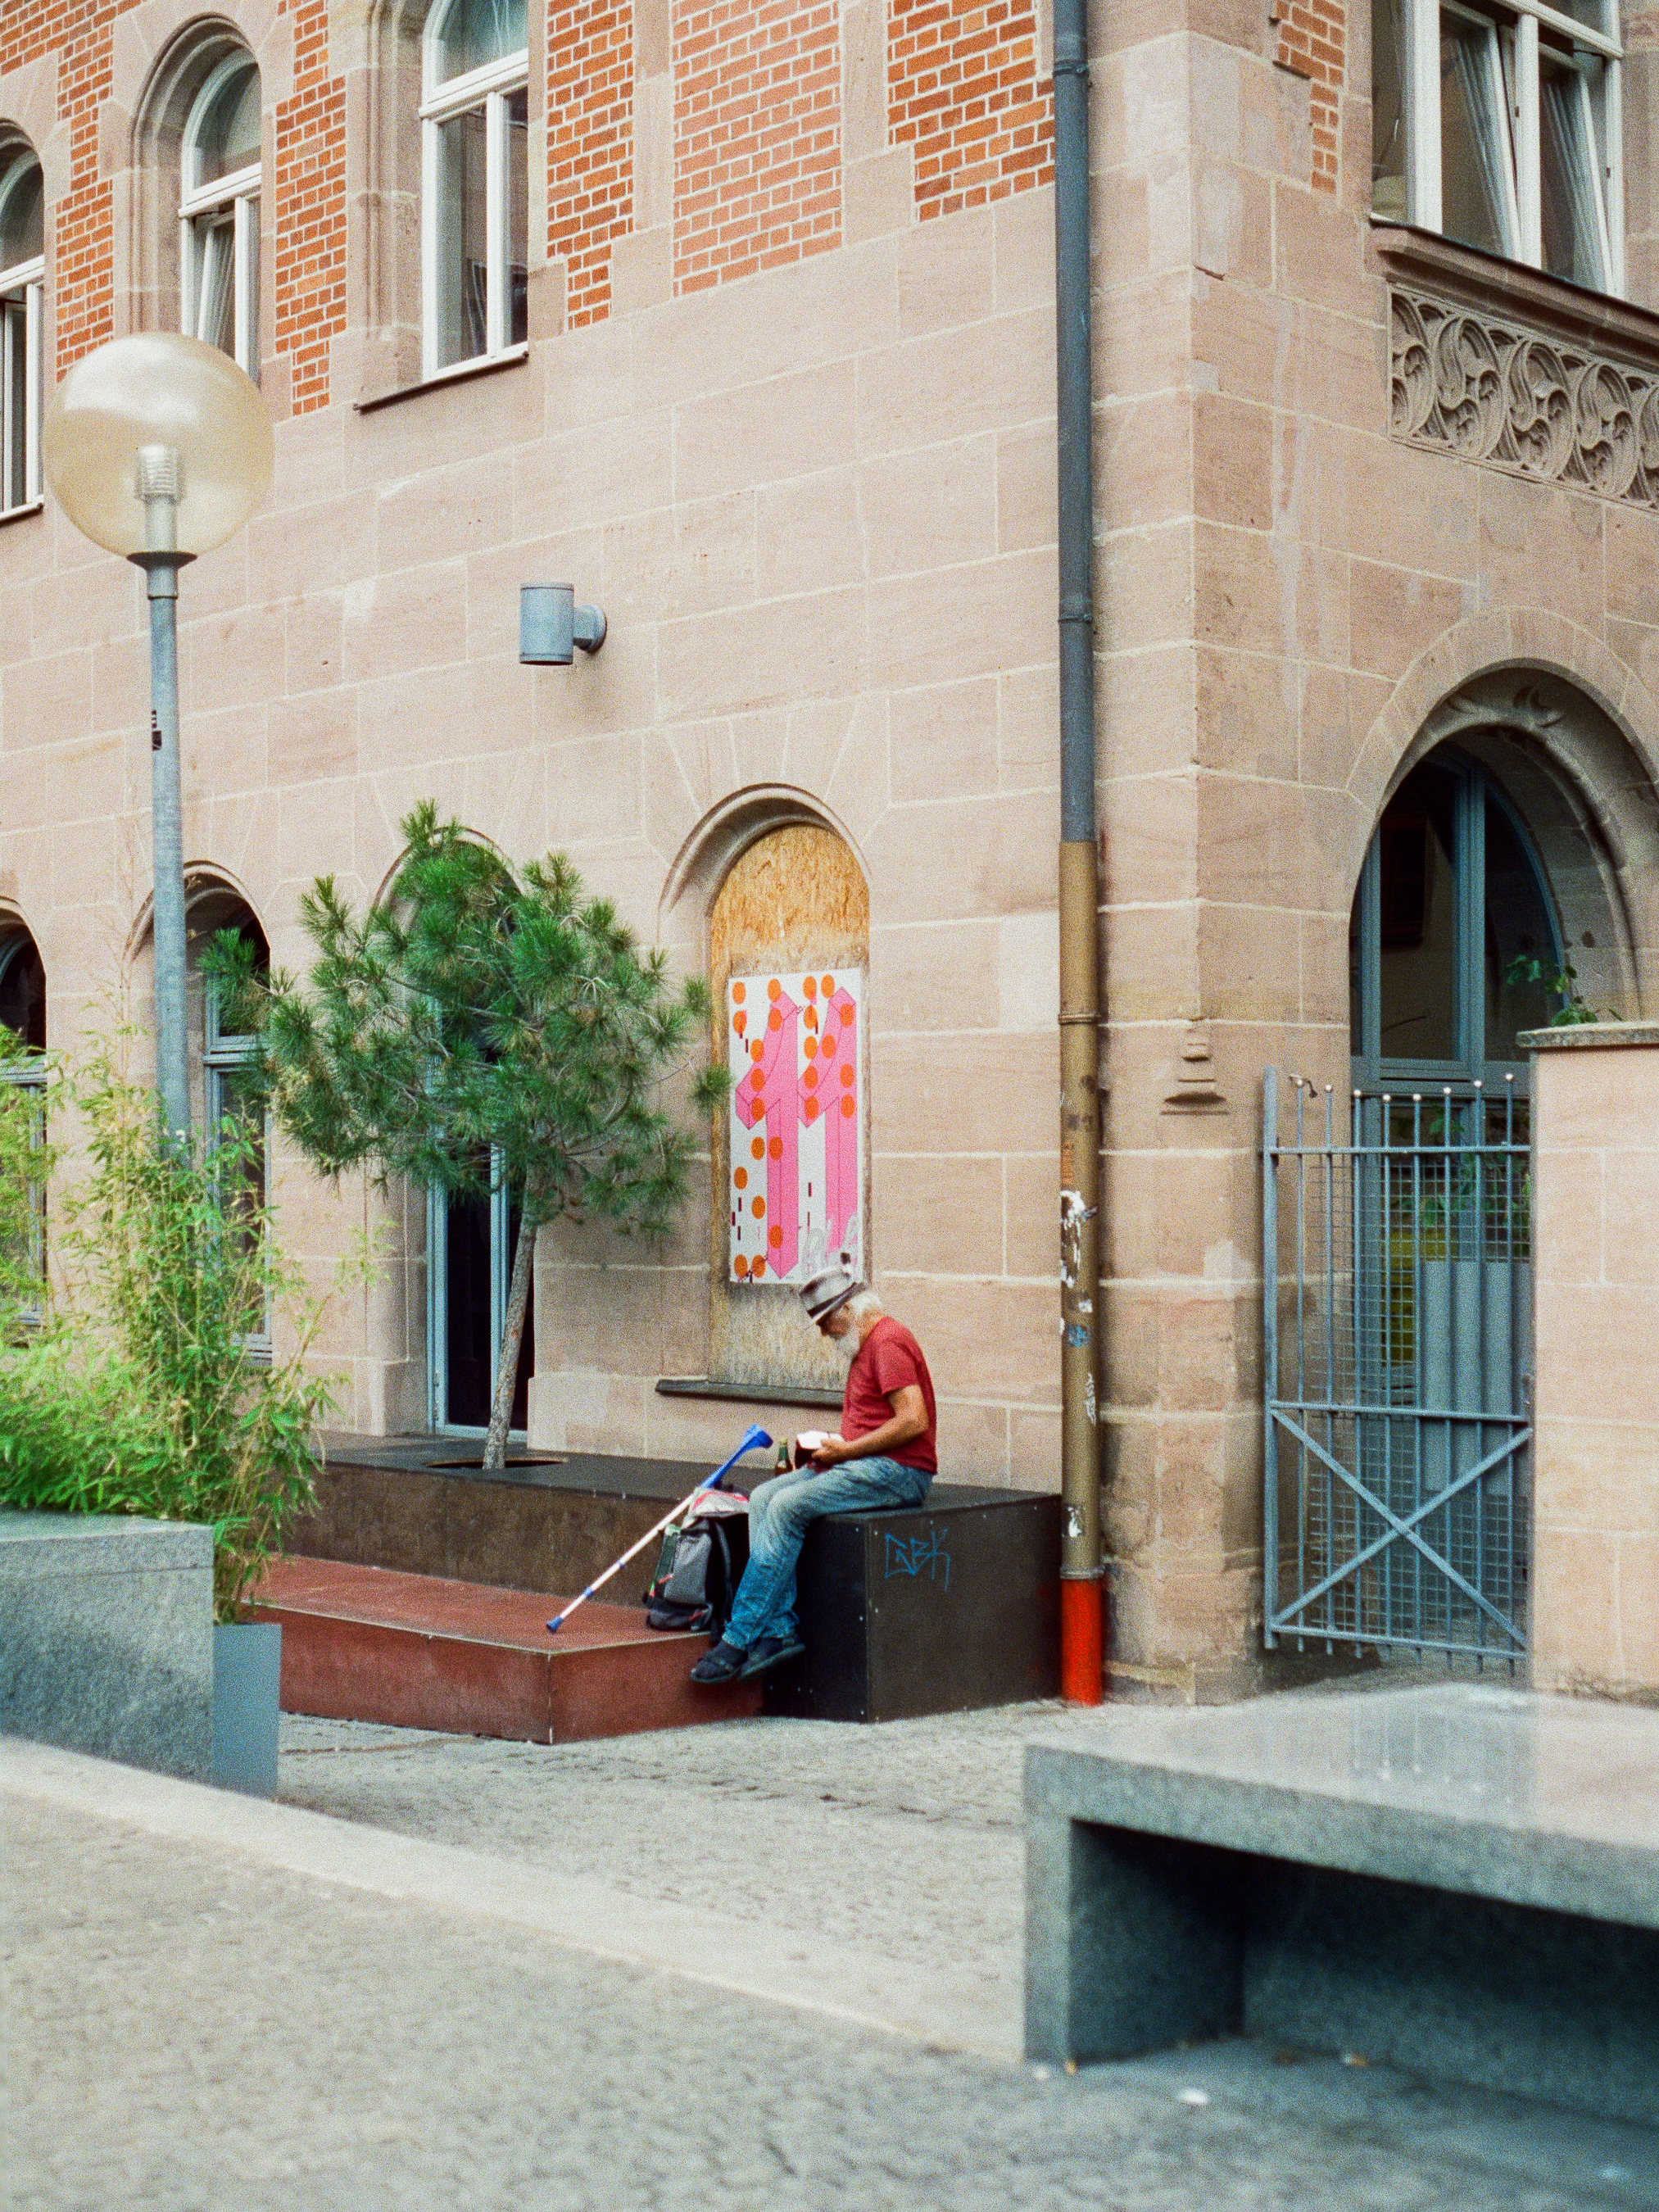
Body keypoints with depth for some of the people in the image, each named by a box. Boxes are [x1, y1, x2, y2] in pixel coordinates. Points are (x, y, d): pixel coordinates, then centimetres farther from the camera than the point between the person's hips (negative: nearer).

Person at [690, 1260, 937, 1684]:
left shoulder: (888, 1342, -11)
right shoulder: (863, 1346, 23)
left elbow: (913, 1420, -21)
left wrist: (846, 1450, -16)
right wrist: (828, 1447, 7)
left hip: (897, 1471, -10)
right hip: (861, 1465, 10)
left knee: (788, 1505, -23)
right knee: (763, 1498, -7)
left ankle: (739, 1638, -21)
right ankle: (781, 1629, -16)